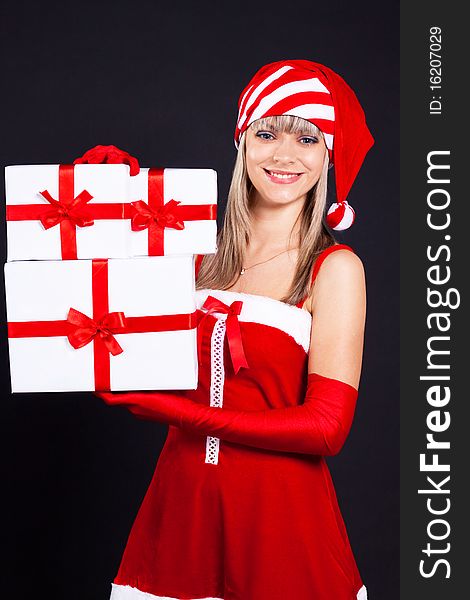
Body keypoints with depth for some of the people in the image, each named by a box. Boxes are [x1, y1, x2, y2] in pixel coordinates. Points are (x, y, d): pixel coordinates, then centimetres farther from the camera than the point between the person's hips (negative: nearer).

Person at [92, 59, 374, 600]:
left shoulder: (335, 268, -8)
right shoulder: (204, 254, 4)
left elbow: (327, 426, -15)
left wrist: (178, 410, -18)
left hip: (279, 513, -3)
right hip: (181, 498, 4)